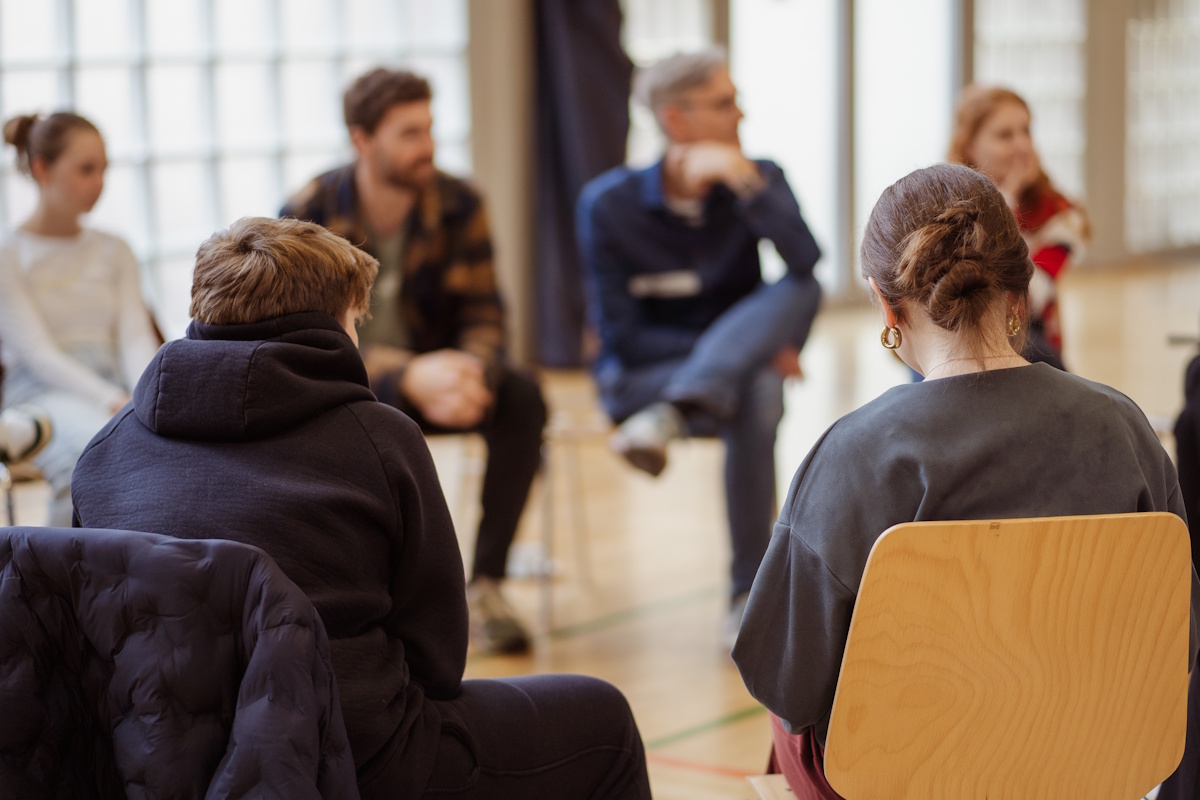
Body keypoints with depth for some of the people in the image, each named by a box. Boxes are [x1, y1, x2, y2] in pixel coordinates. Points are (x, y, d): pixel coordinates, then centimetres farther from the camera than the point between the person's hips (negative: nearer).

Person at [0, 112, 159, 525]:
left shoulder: (113, 252, 20)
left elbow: (136, 337, 8)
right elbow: (38, 352, -8)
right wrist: (114, 401, -22)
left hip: (113, 391, 5)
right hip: (42, 395, -5)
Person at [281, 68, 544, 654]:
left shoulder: (458, 206, -7)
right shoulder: (308, 217, -15)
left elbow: (482, 315, -5)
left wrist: (468, 375, -30)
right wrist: (409, 377, -36)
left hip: (434, 376, 3)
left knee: (521, 397, -26)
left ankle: (484, 582, -19)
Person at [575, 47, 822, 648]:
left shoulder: (758, 180, -3)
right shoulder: (608, 204, -9)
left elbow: (807, 263, -22)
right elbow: (620, 335, -11)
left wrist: (747, 183, -31)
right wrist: (749, 348, -18)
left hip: (735, 366, 3)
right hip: (640, 378, -3)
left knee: (800, 291, -31)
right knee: (756, 392, -36)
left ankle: (672, 417, -46)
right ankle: (750, 592, -36)